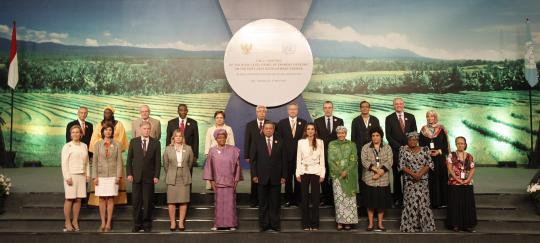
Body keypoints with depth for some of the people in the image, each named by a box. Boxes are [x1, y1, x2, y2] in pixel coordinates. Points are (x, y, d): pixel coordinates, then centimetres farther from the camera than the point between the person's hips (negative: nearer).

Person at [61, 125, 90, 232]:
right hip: (71, 175, -4)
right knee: (69, 199, -4)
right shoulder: (67, 146, -1)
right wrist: (67, 177, -13)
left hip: (81, 175, 4)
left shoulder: (84, 146, 13)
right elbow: (64, 163, -6)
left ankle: (75, 221, 11)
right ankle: (67, 222, 3)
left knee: (78, 199, 4)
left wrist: (88, 174, 8)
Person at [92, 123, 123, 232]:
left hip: (112, 175, -1)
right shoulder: (98, 144, 5)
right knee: (102, 199, 3)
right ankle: (103, 223, 10)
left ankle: (108, 223, 7)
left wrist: (118, 176, -6)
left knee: (110, 199, 1)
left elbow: (119, 161, 2)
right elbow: (94, 161, 4)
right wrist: (95, 176, -3)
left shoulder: (116, 145, 4)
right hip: (101, 175, 1)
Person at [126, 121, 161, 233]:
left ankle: (147, 224, 13)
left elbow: (158, 161, 3)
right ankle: (137, 224, 12)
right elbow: (129, 159, 6)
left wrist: (156, 176, -4)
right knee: (136, 202, 2)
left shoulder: (155, 143, 4)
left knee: (148, 202, 3)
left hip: (149, 177, -1)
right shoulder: (134, 141, 7)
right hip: (136, 176, 1)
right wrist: (129, 173, -3)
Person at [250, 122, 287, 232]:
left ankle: (275, 225, 13)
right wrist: (254, 175, -6)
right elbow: (253, 160, 2)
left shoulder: (279, 142, 6)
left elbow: (283, 160, 4)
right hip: (262, 177, -1)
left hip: (276, 177, 1)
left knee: (275, 202, 5)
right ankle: (264, 225, 13)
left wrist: (283, 176, -2)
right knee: (263, 203, 5)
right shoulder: (257, 143, 4)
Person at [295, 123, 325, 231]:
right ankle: (305, 224, 10)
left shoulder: (320, 142, 4)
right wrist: (298, 173, -1)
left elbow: (322, 158, 4)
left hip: (316, 171, 0)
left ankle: (315, 224, 9)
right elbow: (298, 158, 5)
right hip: (304, 171, 0)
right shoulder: (301, 142, 5)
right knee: (304, 197, 2)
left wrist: (322, 174, -2)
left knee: (315, 197, 1)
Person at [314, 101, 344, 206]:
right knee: (324, 177, 3)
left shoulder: (339, 121, 8)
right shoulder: (317, 121, 6)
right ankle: (326, 198, 11)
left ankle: (334, 197, 7)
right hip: (322, 152, 0)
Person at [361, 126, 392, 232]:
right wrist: (375, 169, -18)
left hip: (383, 179, 1)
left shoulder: (387, 148, 8)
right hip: (369, 179, -1)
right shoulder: (365, 147, 5)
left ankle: (380, 224, 14)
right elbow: (364, 161, -7)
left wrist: (381, 172, -16)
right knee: (370, 202, 2)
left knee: (382, 202, 4)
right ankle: (370, 223, 12)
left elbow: (389, 162, -3)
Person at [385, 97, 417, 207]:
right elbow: (388, 136, -1)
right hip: (396, 151, -1)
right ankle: (397, 199, 5)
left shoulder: (410, 117, 12)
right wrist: (400, 146, -8)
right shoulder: (389, 118, 5)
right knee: (397, 175, 0)